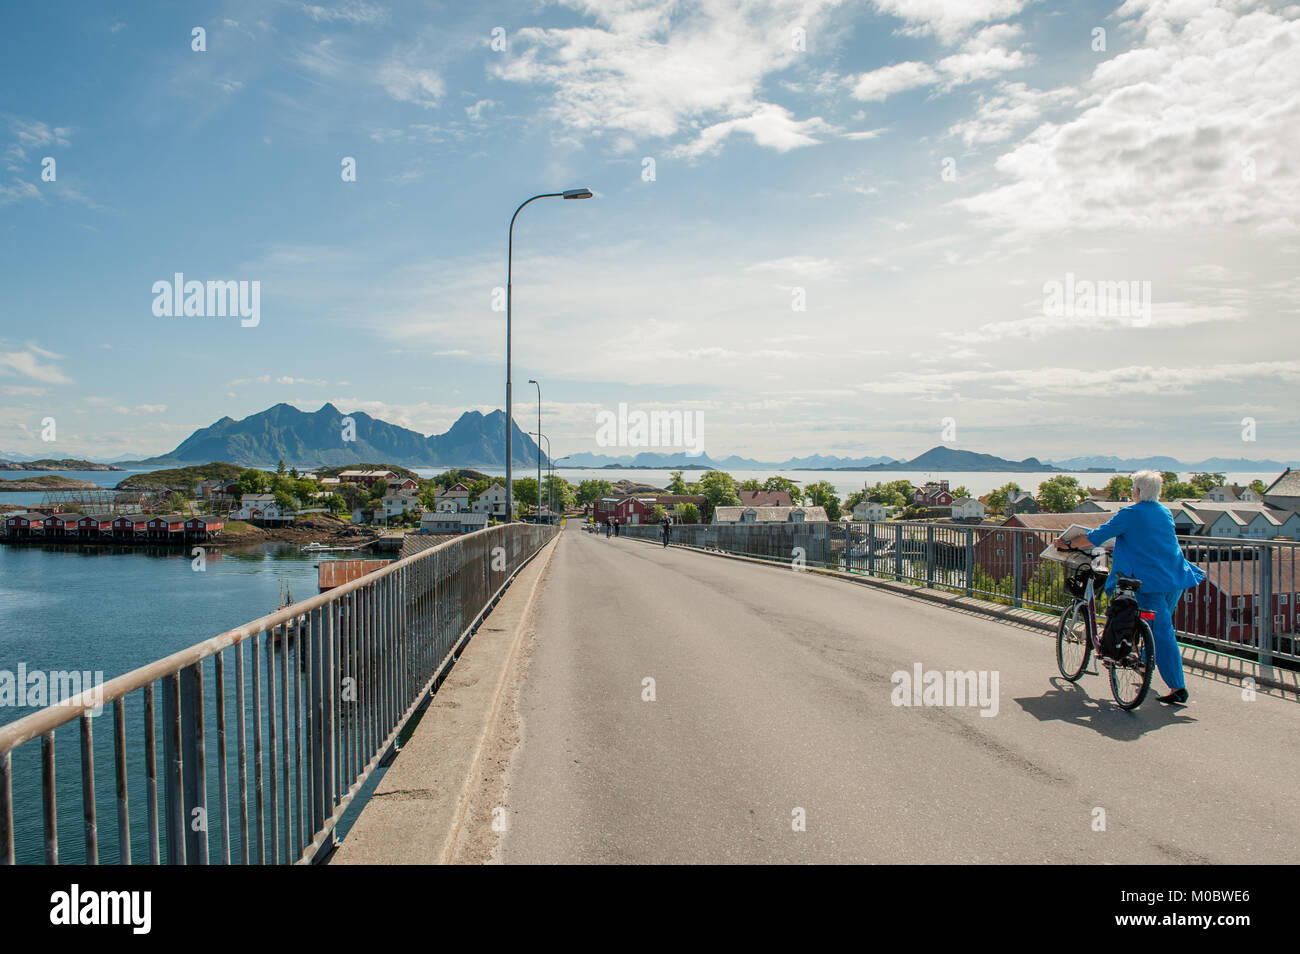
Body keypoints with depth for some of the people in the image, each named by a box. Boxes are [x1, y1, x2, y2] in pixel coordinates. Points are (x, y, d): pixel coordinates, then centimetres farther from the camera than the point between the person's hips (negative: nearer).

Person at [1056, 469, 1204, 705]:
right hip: (1176, 579, 7)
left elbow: (1097, 535, -7)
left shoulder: (1129, 514, -10)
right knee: (1162, 626, 21)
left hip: (1151, 581, -7)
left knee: (1162, 633, -7)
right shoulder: (1166, 513, 12)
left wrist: (1068, 544, 4)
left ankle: (1178, 688, -9)